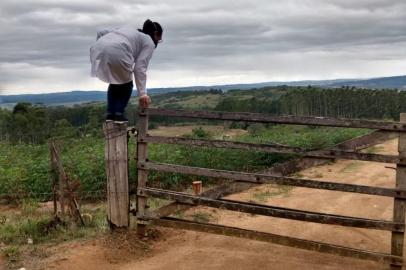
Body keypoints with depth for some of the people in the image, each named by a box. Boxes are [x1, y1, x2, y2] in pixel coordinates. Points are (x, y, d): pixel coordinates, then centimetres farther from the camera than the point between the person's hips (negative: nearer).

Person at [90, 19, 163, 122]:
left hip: (97, 49, 6)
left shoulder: (129, 28, 37)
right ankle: (118, 113, 7)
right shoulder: (149, 42, 18)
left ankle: (110, 113, 18)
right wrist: (142, 93, -1)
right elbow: (140, 68, 3)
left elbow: (101, 33, 26)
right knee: (126, 84, 19)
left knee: (114, 82, 27)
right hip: (117, 53, -6)